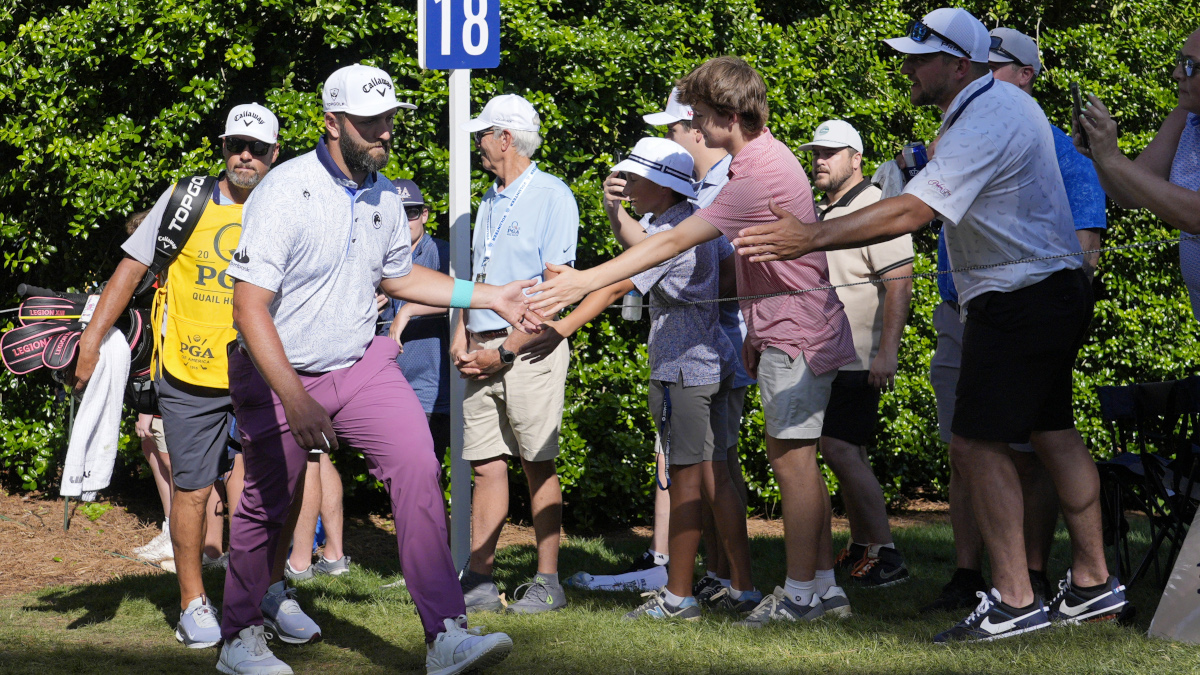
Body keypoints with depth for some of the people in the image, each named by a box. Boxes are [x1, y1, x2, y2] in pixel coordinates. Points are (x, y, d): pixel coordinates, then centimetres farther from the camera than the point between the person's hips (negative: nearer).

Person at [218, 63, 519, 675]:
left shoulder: (384, 196, 1)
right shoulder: (285, 192, -21)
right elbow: (249, 307, -26)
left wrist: (490, 296, 13)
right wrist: (296, 401, -35)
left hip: (361, 365, 4)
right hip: (280, 377, -4)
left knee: (416, 467, -16)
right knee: (266, 508, 8)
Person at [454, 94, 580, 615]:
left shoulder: (552, 196, -5)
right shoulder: (490, 201, 20)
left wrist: (506, 351, -14)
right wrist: (461, 334, 7)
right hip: (484, 351, 7)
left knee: (538, 466, -3)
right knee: (486, 466, 4)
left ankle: (548, 583, 1)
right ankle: (478, 582, 5)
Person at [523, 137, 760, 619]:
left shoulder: (668, 233, -15)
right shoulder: (700, 224, 12)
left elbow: (615, 287, -20)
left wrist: (561, 330, -21)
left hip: (683, 370, -9)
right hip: (713, 361, 9)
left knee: (684, 480, -4)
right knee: (713, 478, 11)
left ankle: (678, 597, 2)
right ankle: (742, 589, 11)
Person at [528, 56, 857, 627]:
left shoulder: (760, 173, -21)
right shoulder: (760, 160, 13)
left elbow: (674, 242, -24)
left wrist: (585, 282, -23)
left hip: (794, 327, -10)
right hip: (780, 326, 10)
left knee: (791, 457, -7)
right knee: (793, 456, 11)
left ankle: (801, 593, -2)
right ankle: (824, 586, 15)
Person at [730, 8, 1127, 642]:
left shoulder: (981, 127, -22)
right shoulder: (1007, 102, 11)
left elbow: (910, 212, -30)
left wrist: (811, 237, -30)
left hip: (1020, 300, -11)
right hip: (1056, 291, 11)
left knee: (976, 441, -10)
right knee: (1052, 432, 14)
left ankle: (1013, 601, -9)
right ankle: (1093, 583, 20)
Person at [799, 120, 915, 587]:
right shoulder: (819, 213, 18)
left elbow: (899, 284, -19)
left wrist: (887, 351, -26)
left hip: (860, 357, -9)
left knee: (840, 449, -15)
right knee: (848, 452, 13)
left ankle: (885, 555, -13)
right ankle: (860, 548, 20)